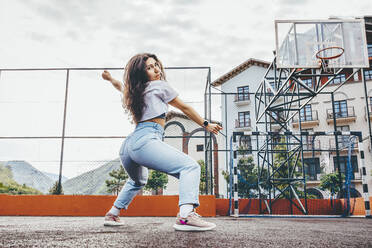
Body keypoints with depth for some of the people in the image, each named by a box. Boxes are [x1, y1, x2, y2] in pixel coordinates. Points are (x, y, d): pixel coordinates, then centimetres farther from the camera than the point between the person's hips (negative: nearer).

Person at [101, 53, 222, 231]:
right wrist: (206, 125, 23)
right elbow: (185, 108, 13)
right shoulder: (160, 86, 7)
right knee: (190, 167, -18)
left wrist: (109, 78, 71)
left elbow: (121, 86, 49)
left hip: (128, 145, 9)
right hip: (146, 139, -9)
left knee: (137, 181, 36)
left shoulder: (134, 90, 25)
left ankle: (112, 215, 40)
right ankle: (186, 215, -38)